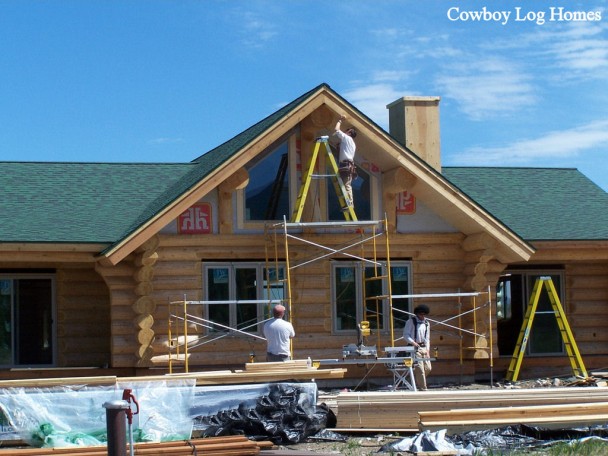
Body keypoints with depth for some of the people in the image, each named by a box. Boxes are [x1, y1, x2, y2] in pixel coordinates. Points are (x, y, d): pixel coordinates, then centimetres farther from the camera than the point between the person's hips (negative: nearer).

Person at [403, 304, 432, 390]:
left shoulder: (426, 323, 15)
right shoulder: (411, 321, -3)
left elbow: (427, 338, 18)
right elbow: (405, 335, -6)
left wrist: (427, 349, 7)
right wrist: (412, 342, -21)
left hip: (424, 347, 6)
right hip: (415, 348, -6)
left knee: (428, 368, 3)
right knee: (420, 369, -11)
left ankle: (416, 382, 22)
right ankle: (422, 389, -8)